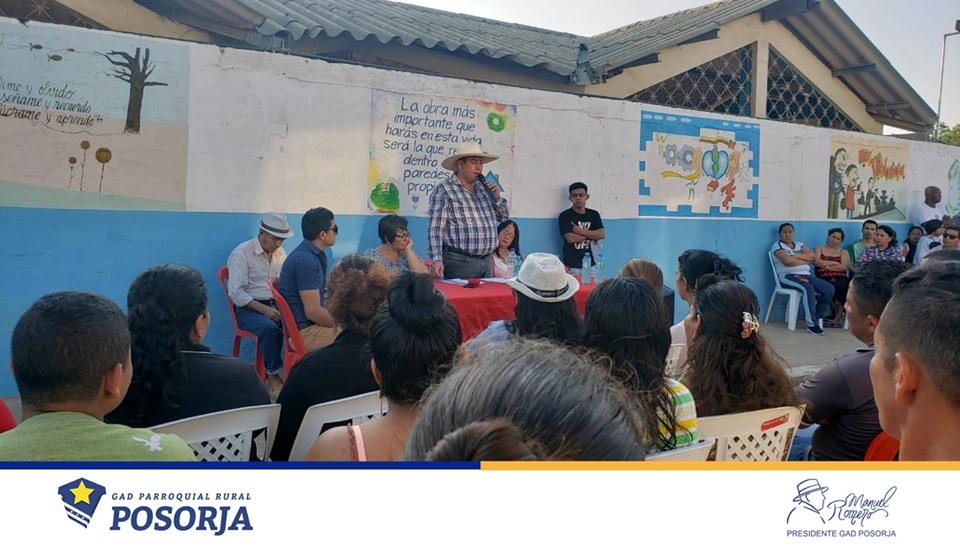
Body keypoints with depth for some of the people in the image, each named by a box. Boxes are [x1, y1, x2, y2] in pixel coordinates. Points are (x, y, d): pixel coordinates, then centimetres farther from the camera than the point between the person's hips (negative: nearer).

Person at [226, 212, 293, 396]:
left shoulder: (280, 253, 9)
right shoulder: (242, 253, -9)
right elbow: (236, 293, -15)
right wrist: (264, 309, -23)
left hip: (275, 304, 5)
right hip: (249, 308, -5)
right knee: (270, 328, -35)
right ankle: (274, 376, -20)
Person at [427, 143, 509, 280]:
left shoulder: (483, 188, 13)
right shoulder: (444, 191, -7)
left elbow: (503, 217, 21)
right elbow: (435, 228, -13)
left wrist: (497, 198, 2)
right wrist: (437, 260, -22)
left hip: (487, 260, 7)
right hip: (460, 262, -7)